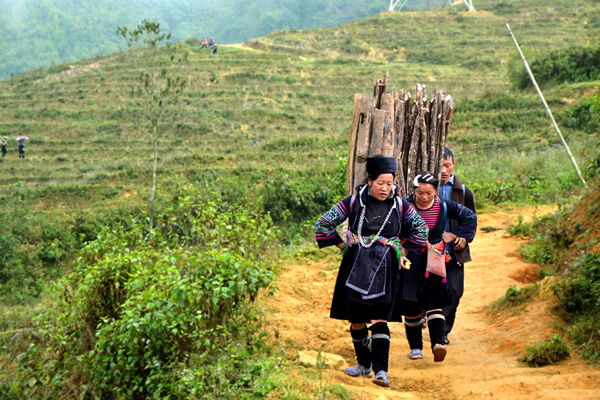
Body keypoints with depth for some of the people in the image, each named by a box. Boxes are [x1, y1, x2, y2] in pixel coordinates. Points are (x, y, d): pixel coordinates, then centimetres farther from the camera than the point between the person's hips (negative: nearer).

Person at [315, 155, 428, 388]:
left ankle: (381, 371, -13)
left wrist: (402, 249, 12)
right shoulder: (354, 202, -3)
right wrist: (342, 245, 4)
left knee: (379, 321, -10)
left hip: (384, 270, -1)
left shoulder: (400, 205, 1)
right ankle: (363, 365, 23)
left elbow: (421, 230, 15)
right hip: (355, 268, 1)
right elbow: (322, 224, 1)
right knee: (356, 321, 7)